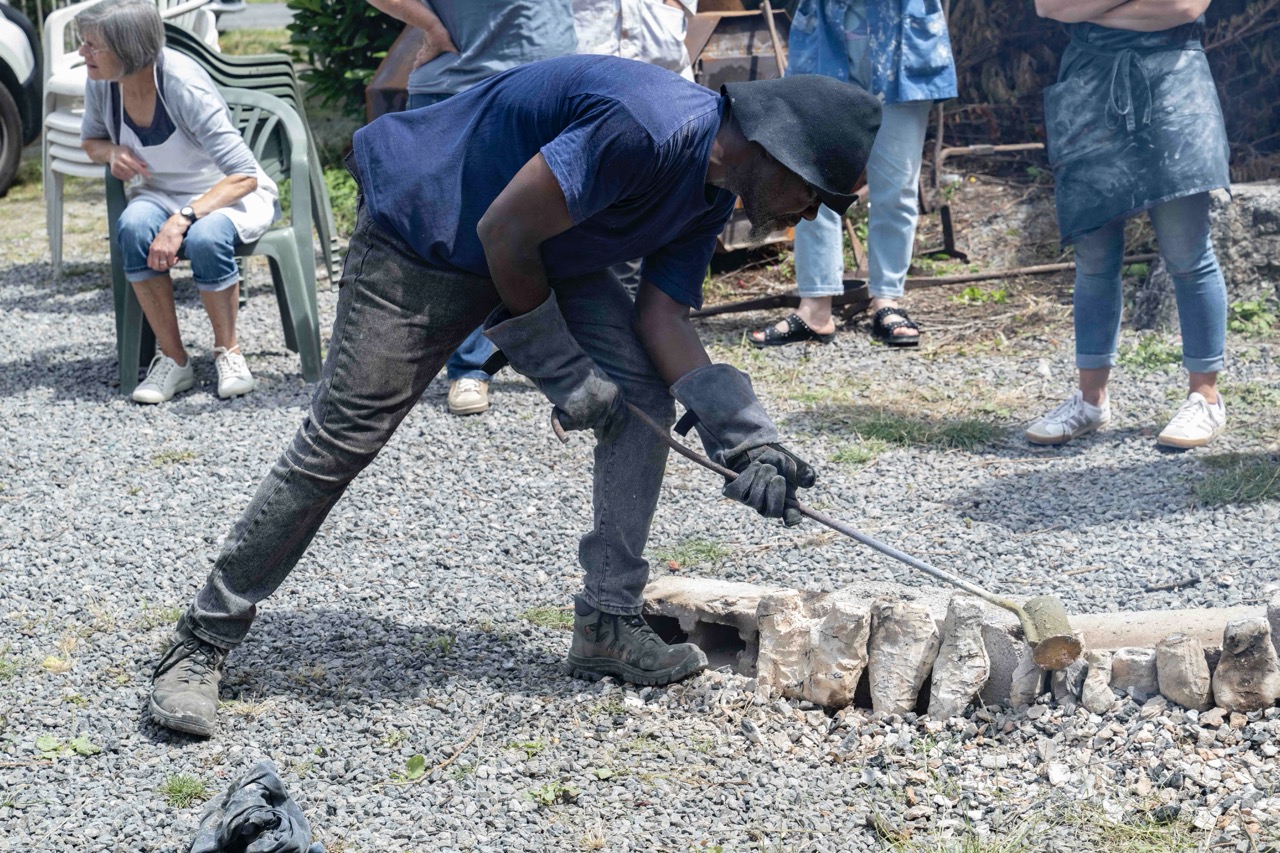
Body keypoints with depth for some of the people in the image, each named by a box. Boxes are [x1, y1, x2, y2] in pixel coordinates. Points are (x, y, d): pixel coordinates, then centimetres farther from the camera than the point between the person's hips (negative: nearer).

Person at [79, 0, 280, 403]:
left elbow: (245, 176, -28)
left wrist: (182, 219, -40)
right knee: (134, 227, -31)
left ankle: (228, 351, -12)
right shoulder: (100, 85, -10)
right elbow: (90, 139, 13)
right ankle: (173, 359, -20)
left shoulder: (184, 86, -27)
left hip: (231, 196, -4)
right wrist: (112, 152, -12)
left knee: (206, 238, -38)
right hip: (161, 195, 5)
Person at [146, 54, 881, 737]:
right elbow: (504, 232, -29)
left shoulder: (712, 192, -4)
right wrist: (562, 370, -19)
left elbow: (663, 315, -5)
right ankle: (204, 642, 2)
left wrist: (746, 438, -16)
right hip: (421, 236, -8)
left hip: (548, 252, 8)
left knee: (644, 391, -7)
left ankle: (609, 622, 0)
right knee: (340, 440, -9)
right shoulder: (644, 129, -34)